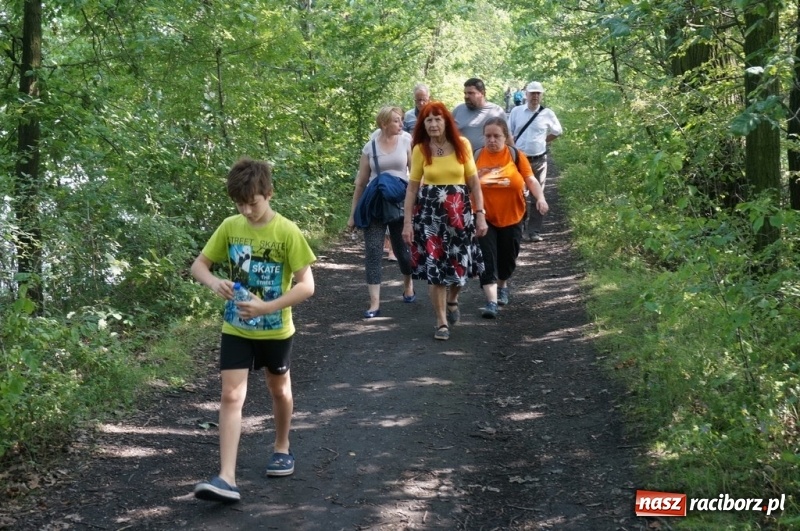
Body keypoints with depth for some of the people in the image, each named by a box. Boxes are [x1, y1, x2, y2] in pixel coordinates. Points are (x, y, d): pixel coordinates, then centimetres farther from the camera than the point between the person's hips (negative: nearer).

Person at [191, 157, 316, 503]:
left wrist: (267, 307, -31)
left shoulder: (287, 232, -16)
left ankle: (282, 447, 44)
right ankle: (227, 478, -13)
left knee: (279, 389, 19)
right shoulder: (230, 227, -5)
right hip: (236, 329, 2)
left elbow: (306, 286, -19)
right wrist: (214, 282, -21)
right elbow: (198, 265, 2)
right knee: (231, 396, -8)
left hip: (275, 330, -2)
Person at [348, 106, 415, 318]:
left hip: (400, 204, 0)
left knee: (402, 249, 10)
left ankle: (408, 286, 40)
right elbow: (361, 182, 6)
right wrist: (353, 213, 6)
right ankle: (374, 303, -8)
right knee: (372, 251, -8)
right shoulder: (370, 147, 2)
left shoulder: (406, 141, 1)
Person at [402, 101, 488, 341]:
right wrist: (407, 222, -3)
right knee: (435, 266, -2)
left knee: (460, 261, 7)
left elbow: (474, 181, 3)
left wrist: (480, 214, -2)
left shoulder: (462, 145, 0)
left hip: (460, 211, 1)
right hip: (429, 212, -1)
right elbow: (412, 187, 1)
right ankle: (441, 322, 9)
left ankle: (452, 300, 40)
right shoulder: (420, 150, -2)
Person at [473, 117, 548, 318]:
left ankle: (502, 287, 43)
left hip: (511, 218, 1)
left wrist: (540, 198, -21)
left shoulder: (516, 156, -4)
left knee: (507, 257, 15)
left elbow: (531, 180, -6)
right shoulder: (476, 156, -4)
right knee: (487, 259, -10)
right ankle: (491, 302, -12)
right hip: (484, 218, -1)